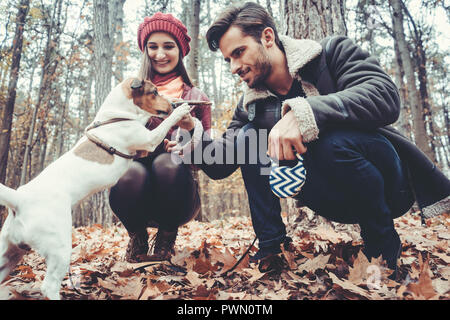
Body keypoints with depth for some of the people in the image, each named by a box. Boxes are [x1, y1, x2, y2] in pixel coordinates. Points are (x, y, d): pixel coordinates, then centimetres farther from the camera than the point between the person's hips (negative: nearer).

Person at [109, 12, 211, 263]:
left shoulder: (197, 98, 7)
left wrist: (193, 128, -17)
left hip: (178, 200, 0)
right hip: (139, 203, 1)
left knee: (167, 164, -31)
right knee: (133, 173, -32)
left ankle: (167, 239, -3)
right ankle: (137, 239, 1)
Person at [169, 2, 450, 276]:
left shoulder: (332, 53, -9)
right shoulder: (251, 106, 3)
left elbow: (385, 96, -27)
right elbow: (222, 164, 0)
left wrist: (303, 112, -38)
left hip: (389, 185, -3)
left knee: (334, 138, -35)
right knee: (248, 137, -10)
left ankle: (384, 244, -10)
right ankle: (271, 246, -7)